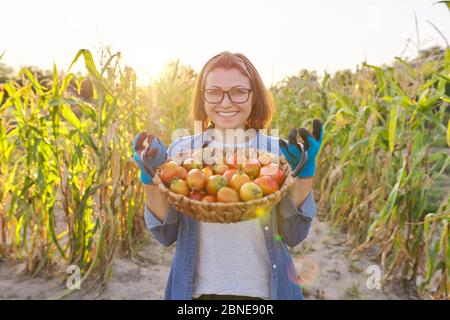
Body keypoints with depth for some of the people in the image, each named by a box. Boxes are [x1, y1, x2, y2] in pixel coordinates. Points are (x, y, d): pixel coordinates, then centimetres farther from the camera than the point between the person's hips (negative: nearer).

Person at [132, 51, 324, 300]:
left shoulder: (279, 151, -7)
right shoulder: (181, 150, -6)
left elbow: (294, 237, -8)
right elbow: (166, 235, -5)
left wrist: (303, 174, -19)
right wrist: (152, 180, -19)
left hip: (263, 289, 1)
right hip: (198, 289, 0)